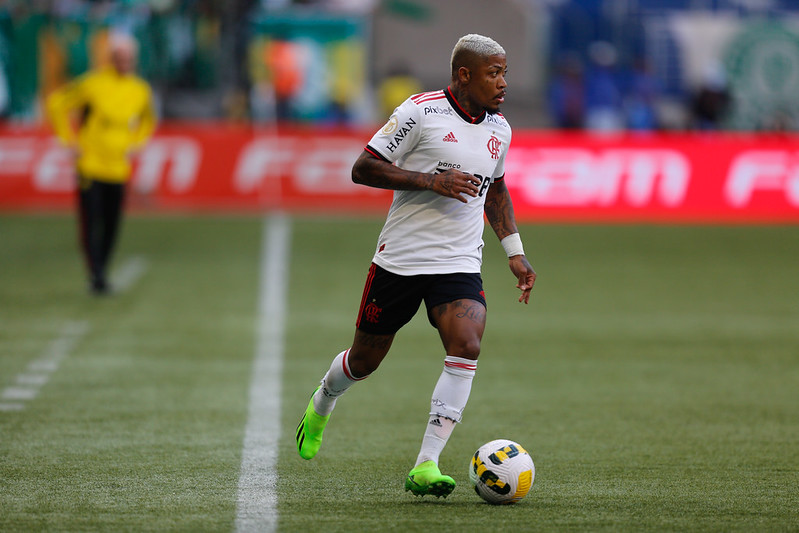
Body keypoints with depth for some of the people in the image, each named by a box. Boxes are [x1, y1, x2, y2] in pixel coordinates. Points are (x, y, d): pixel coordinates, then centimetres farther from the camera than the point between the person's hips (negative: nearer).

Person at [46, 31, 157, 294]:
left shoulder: (141, 90, 4)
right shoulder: (93, 83, -10)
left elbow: (148, 122, 26)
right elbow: (56, 103, -2)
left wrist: (135, 145, 11)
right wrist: (70, 140, -4)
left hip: (119, 169, 4)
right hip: (90, 164, -4)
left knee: (112, 227, 5)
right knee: (91, 225, -10)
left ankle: (101, 274, 18)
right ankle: (96, 275, -7)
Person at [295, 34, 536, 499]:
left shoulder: (499, 129, 9)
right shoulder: (421, 112, -10)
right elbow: (364, 169, -12)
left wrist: (515, 251, 18)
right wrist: (432, 181, -21)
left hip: (460, 265, 4)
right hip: (400, 261, -4)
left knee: (467, 346, -22)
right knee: (365, 359, 9)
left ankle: (426, 467, -21)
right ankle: (321, 406, 45)